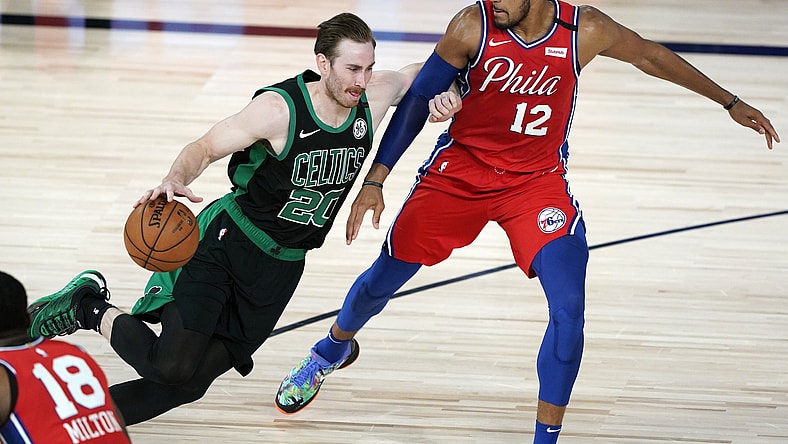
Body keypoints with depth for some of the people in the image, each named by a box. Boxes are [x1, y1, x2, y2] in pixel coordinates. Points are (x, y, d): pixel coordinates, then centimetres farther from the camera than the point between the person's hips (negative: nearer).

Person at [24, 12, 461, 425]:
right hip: (225, 243, -5)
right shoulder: (279, 109, -21)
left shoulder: (372, 97, -6)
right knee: (172, 366, -19)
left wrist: (442, 97, -9)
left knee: (190, 382, -2)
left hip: (280, 268, 5)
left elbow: (424, 72, 14)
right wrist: (175, 180, -35)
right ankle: (89, 307, 8)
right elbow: (204, 148, -13)